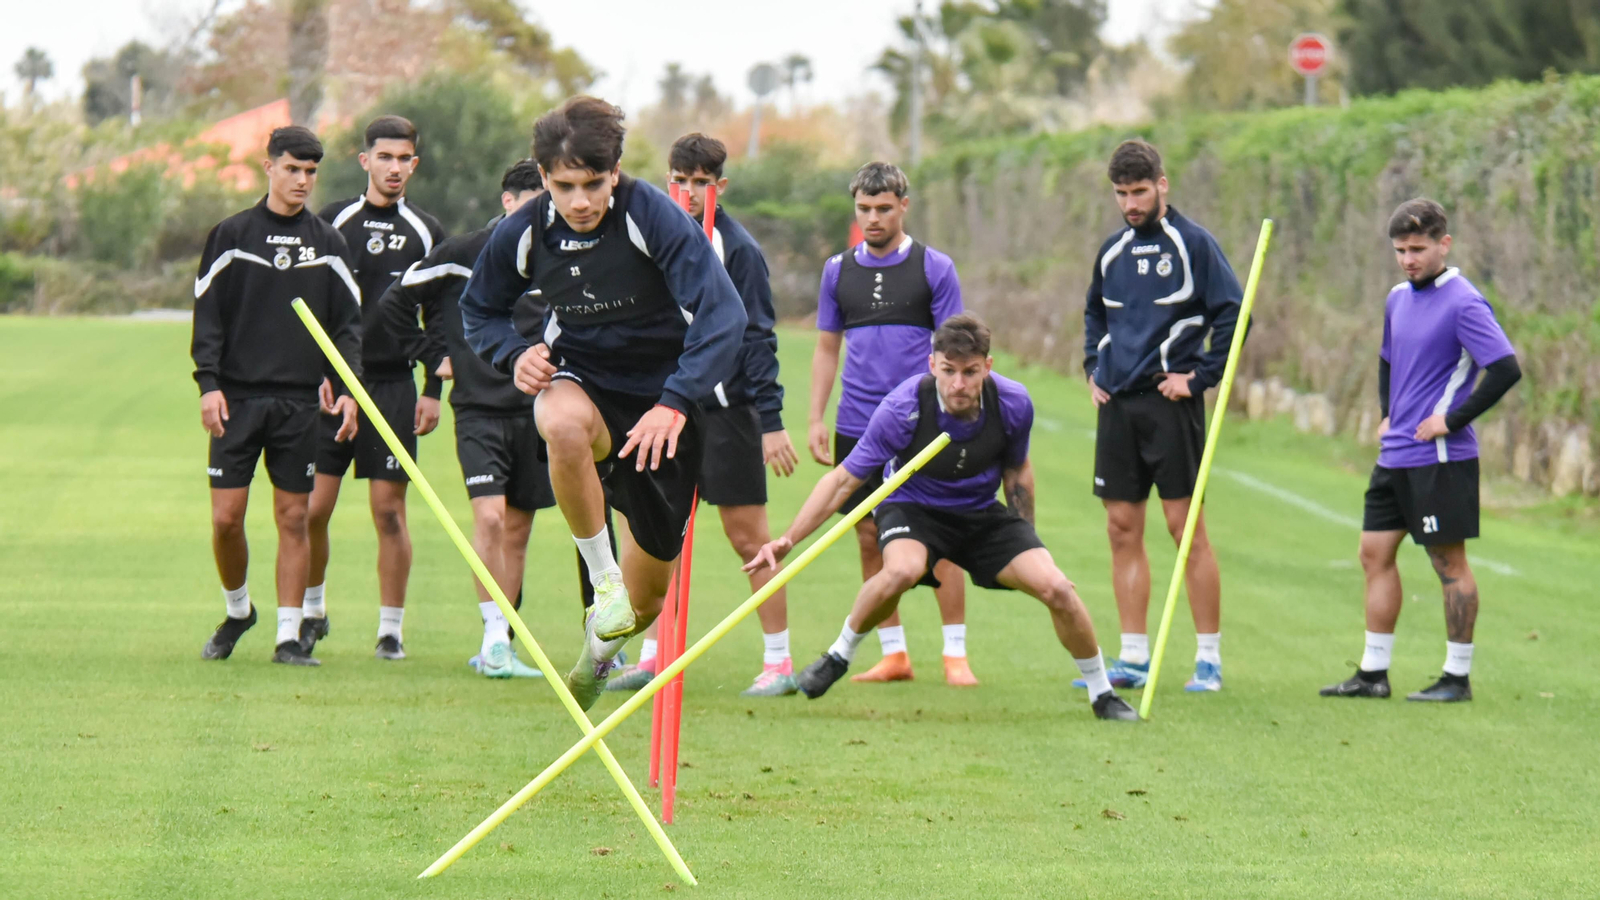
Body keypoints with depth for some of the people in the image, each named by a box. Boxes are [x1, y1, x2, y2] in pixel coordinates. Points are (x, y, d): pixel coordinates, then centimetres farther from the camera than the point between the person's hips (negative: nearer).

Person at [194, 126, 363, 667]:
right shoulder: (232, 236, 4)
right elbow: (208, 314, 2)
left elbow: (348, 322, 9)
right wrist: (209, 383, -8)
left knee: (294, 518, 0)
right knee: (226, 517, -4)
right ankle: (237, 611, 20)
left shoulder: (328, 244, 9)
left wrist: (348, 389, -3)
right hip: (238, 398, -1)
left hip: (300, 400, 1)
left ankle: (289, 637, 4)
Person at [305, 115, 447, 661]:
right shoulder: (332, 222, 6)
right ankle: (313, 611, 18)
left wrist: (433, 390, 4)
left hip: (394, 385, 0)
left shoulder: (425, 233, 8)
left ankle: (391, 629, 5)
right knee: (313, 507, -2)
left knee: (389, 509, -3)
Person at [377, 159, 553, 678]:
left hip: (535, 414, 4)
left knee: (517, 530, 8)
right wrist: (431, 357, 3)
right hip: (479, 409, -4)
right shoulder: (462, 255, -5)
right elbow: (394, 303, 3)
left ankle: (499, 647, 16)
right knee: (490, 518, -19)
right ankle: (495, 638, -13)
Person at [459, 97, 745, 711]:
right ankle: (603, 578, -23)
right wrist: (513, 354, -12)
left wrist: (675, 403, -38)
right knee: (565, 423, -42)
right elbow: (479, 309, 10)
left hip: (665, 399, -1)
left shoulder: (654, 217, -21)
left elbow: (722, 315, -27)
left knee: (646, 599, 7)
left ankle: (600, 646, 45)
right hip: (578, 378, 1)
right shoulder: (522, 235, -10)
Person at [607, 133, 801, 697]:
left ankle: (778, 661, 4)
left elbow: (758, 337, -10)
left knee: (748, 536, -2)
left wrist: (771, 420, -15)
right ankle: (652, 656, 10)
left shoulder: (737, 248, -7)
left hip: (725, 408, -6)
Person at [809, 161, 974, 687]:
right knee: (870, 540, 4)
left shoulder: (933, 268, 1)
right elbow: (827, 348, 15)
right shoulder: (838, 270, 10)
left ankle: (955, 655, 0)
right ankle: (893, 654, 12)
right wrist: (816, 419, 7)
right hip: (857, 426, 3)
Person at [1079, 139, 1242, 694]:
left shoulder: (1192, 243, -5)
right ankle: (1133, 659, 10)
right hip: (1117, 404, 6)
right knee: (1122, 529, 5)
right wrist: (1093, 367, 14)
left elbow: (1233, 313, -7)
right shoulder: (1112, 250, 13)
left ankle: (1209, 658, -1)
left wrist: (1200, 377, -11)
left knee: (1185, 526, -6)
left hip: (1170, 403, -6)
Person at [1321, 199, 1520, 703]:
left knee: (1449, 562, -1)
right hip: (1395, 454, 9)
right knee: (1375, 553, 8)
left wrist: (1453, 420, -17)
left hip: (1440, 457, -8)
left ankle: (1458, 677, 7)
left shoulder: (1464, 304, -14)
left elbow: (1506, 370, -22)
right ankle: (1373, 673, 13)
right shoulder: (1398, 299, 12)